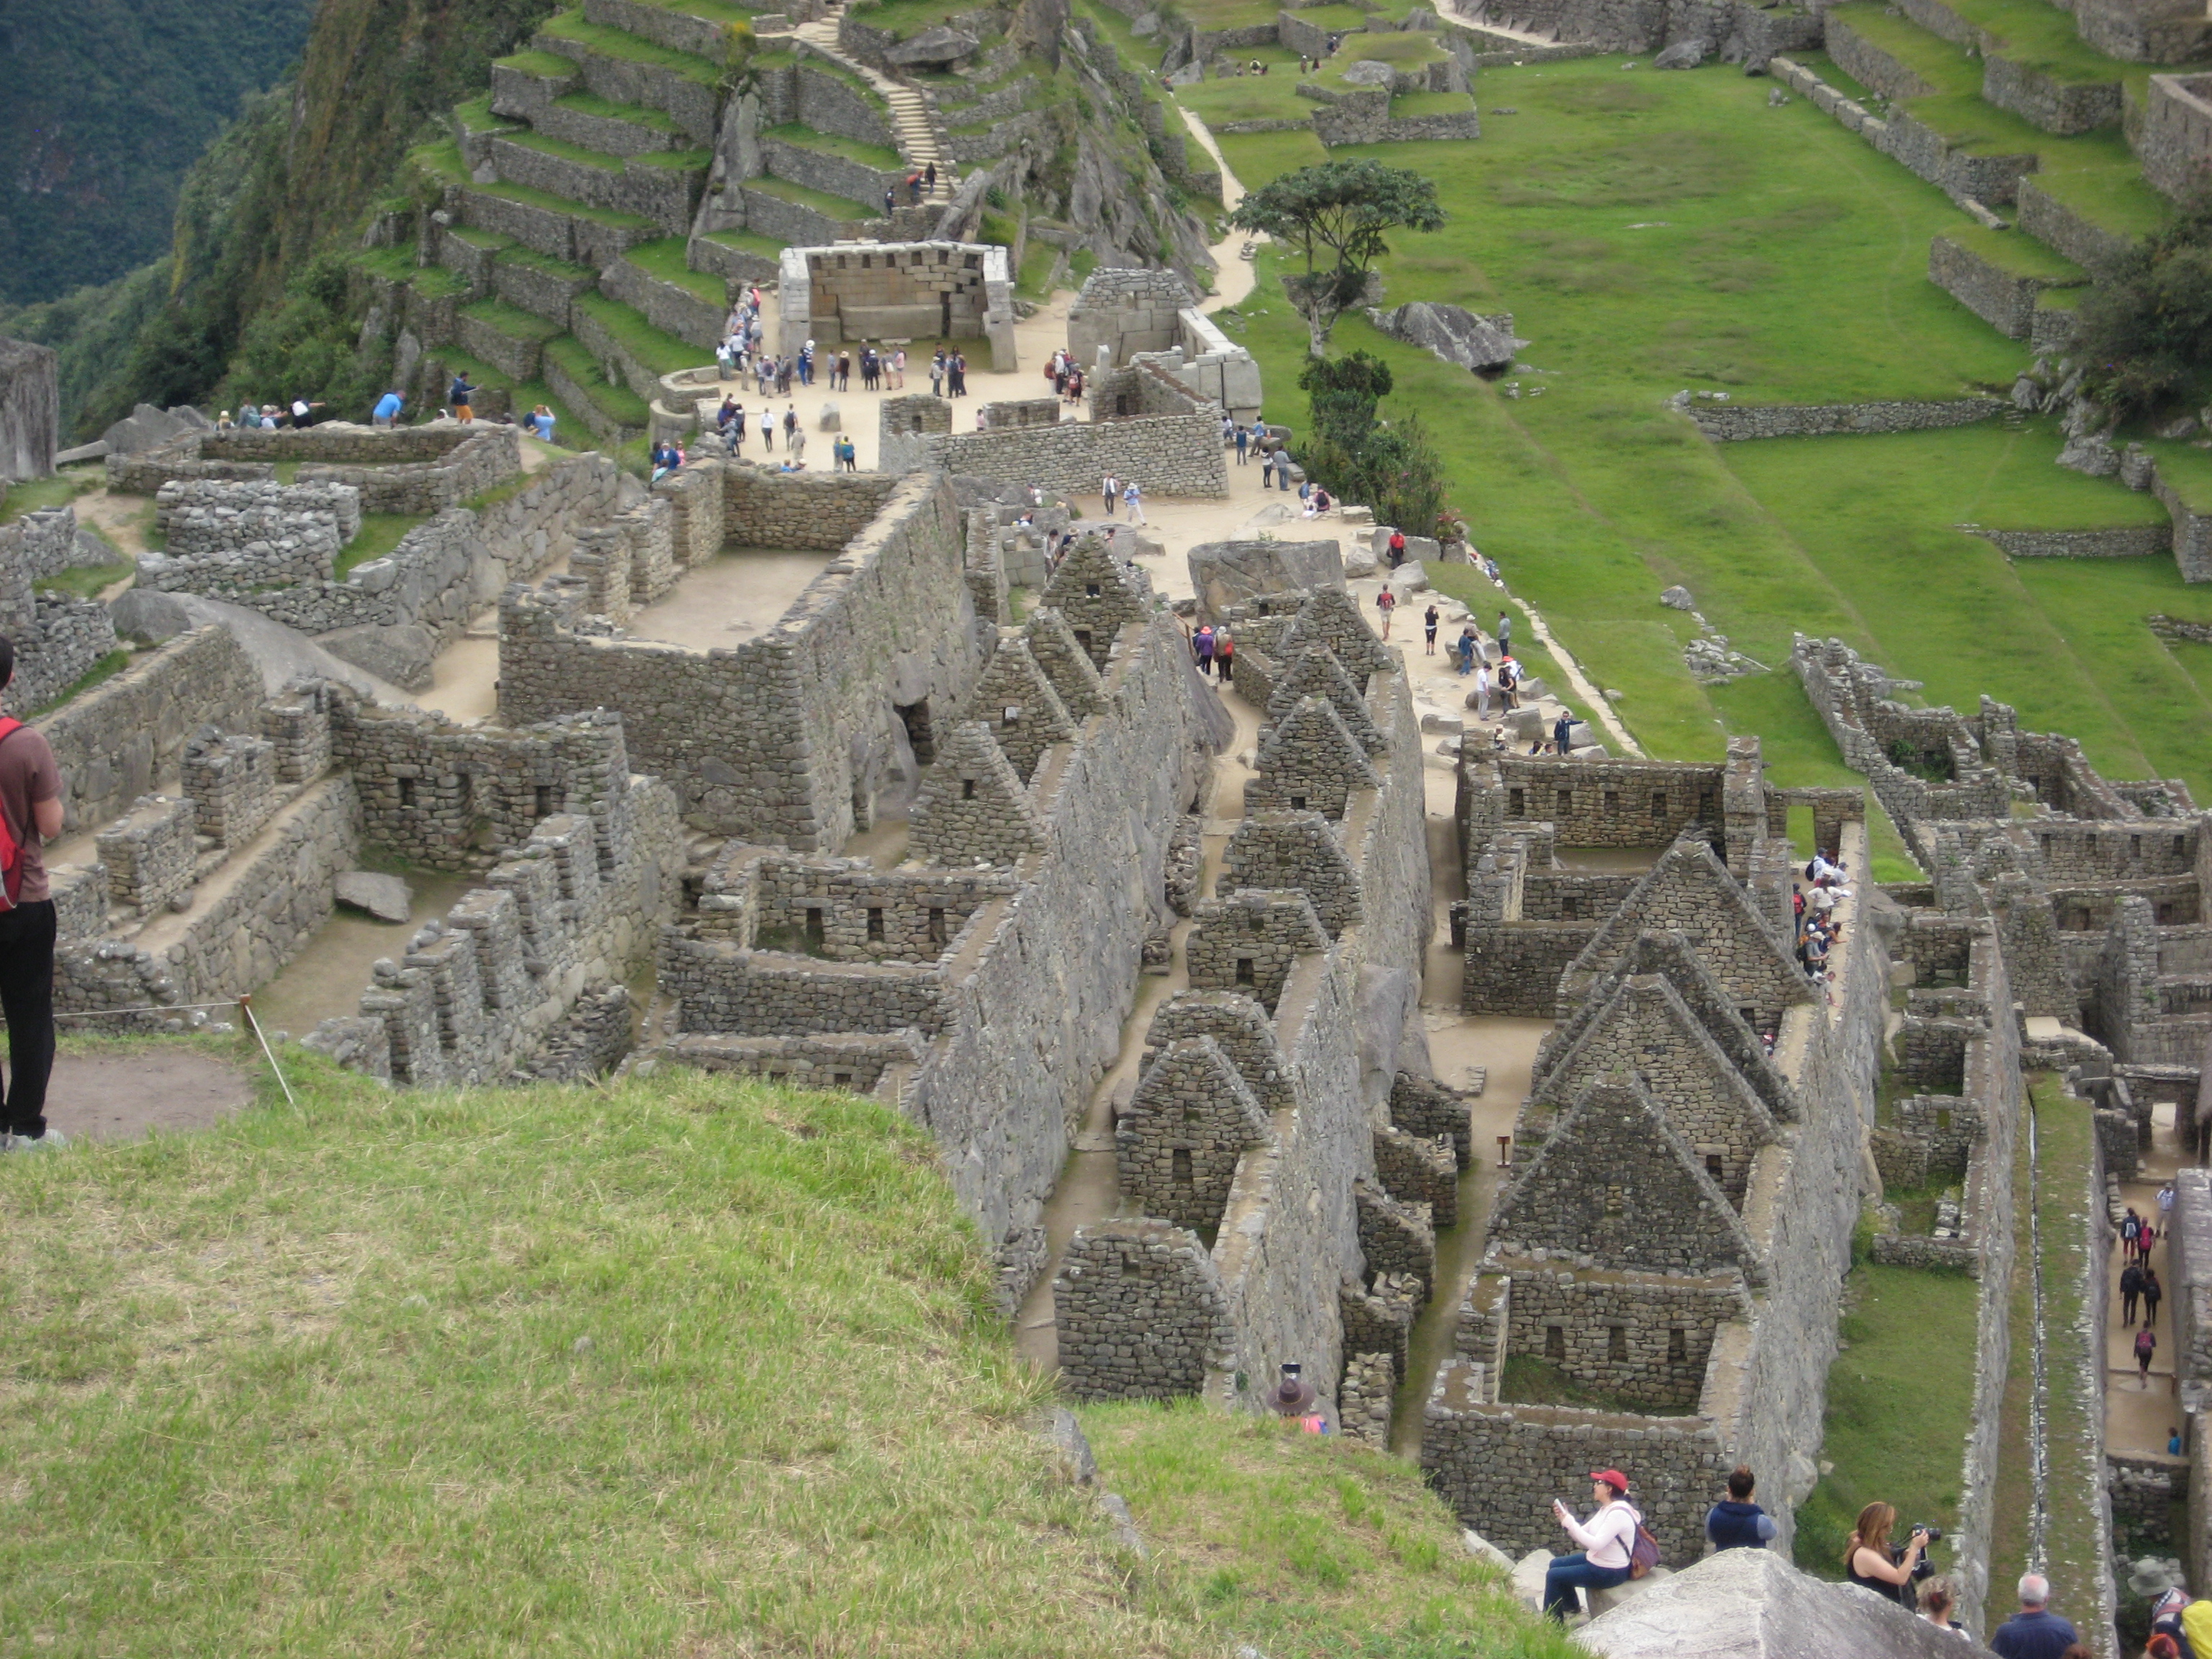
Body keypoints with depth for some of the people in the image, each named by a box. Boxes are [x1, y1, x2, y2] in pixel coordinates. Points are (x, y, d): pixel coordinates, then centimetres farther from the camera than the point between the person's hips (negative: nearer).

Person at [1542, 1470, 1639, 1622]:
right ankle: (1570, 1606, 35)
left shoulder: (1618, 1513, -25)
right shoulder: (1606, 1509, 7)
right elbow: (1583, 1534, 9)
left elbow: (1596, 1544, -32)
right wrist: (1565, 1519, -7)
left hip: (1611, 1573, -10)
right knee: (1556, 1563, 20)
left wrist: (1570, 1522, -26)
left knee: (1553, 1575, -8)